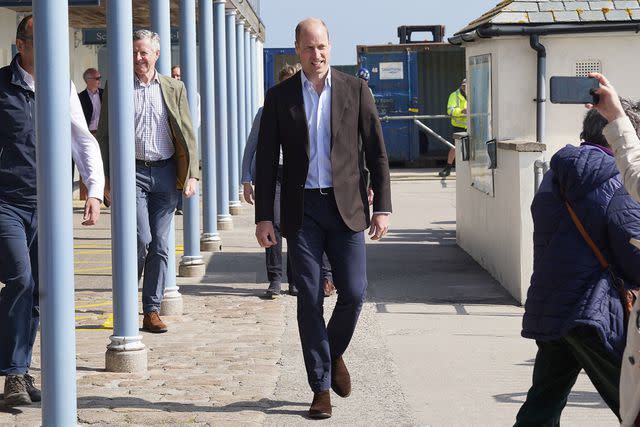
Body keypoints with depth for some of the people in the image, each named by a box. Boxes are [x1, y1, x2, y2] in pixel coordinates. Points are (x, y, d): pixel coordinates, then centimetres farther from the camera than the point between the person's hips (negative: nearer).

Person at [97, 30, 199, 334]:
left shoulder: (173, 89, 8)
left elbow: (187, 135, 8)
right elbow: (104, 135, 4)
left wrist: (192, 174, -1)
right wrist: (105, 177, -3)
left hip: (165, 172, 2)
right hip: (133, 172, -2)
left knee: (160, 245, 4)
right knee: (141, 239, -14)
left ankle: (152, 311, 11)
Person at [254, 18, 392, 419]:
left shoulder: (355, 89, 3)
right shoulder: (280, 96, 4)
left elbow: (377, 151, 4)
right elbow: (266, 160, 5)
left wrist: (382, 206, -3)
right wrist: (264, 216, -1)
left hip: (346, 206, 0)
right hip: (303, 209, 0)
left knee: (354, 292, -3)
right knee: (310, 300, 0)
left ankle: (334, 353, 27)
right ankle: (321, 387, 8)